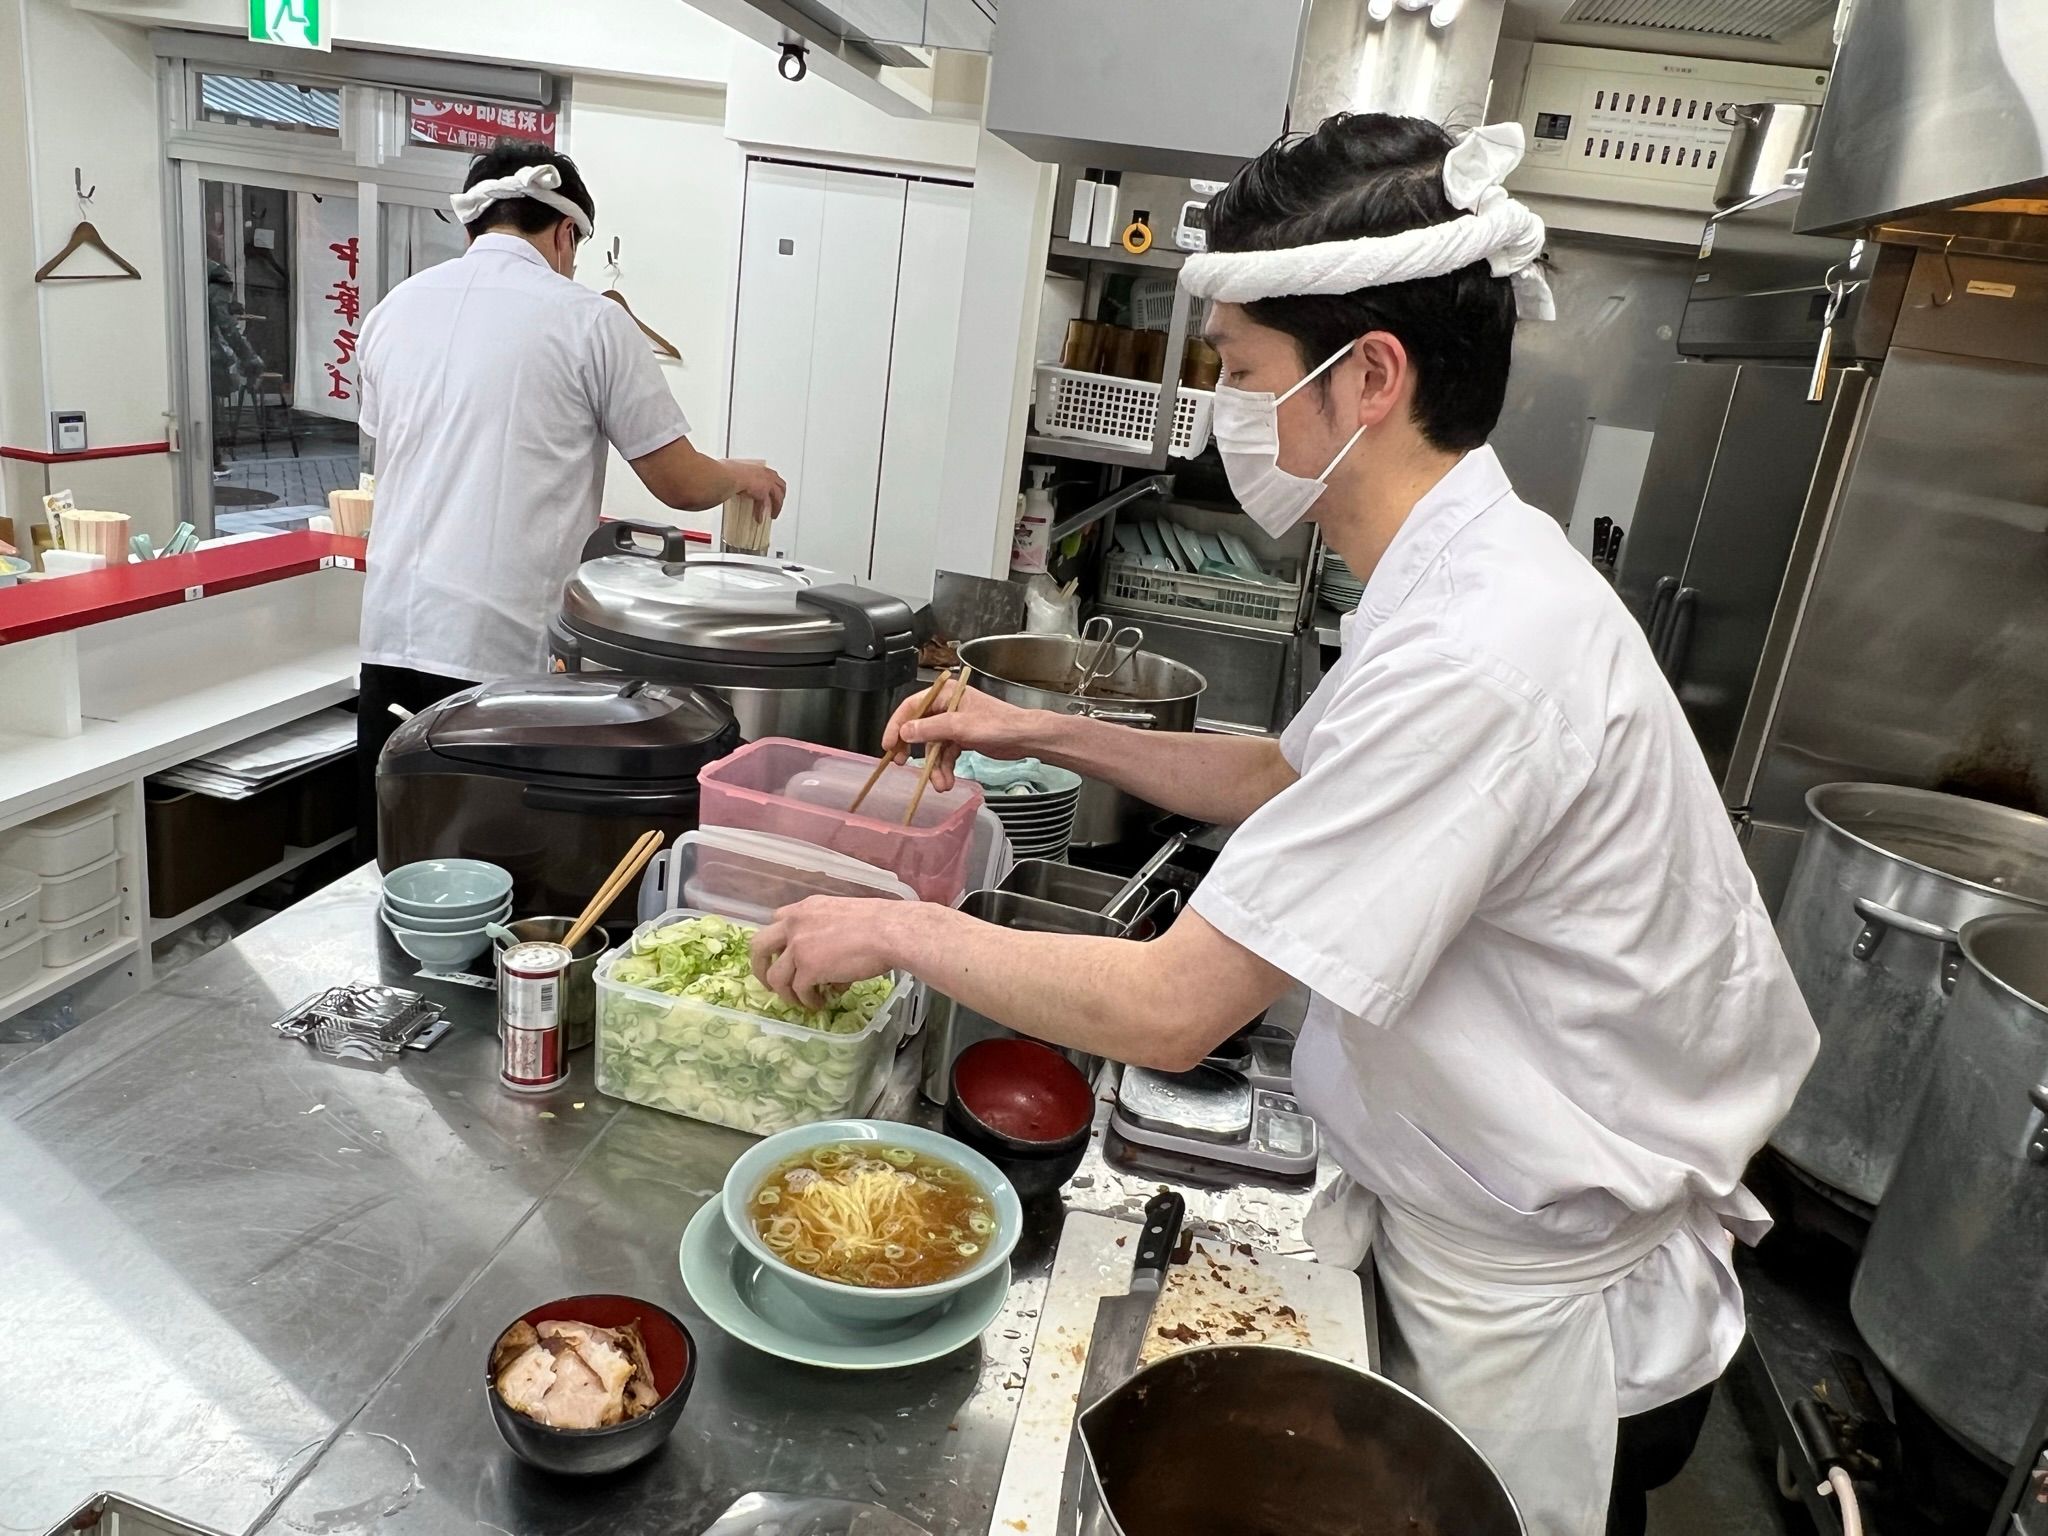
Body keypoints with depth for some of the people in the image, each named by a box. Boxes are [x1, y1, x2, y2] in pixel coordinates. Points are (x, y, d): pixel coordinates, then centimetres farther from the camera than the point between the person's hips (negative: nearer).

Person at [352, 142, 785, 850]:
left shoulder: (394, 309, 12)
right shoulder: (589, 320, -3)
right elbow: (680, 482, 0)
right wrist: (744, 475, 22)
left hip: (394, 637, 5)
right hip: (510, 652, -5)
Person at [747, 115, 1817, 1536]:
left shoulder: (1479, 651, -34)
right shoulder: (1475, 574, -1)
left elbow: (1172, 1008, -32)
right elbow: (1294, 782, 13)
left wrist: (894, 930, -17)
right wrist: (1047, 734, 6)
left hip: (1548, 1330, -8)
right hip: (1476, 1242, 8)